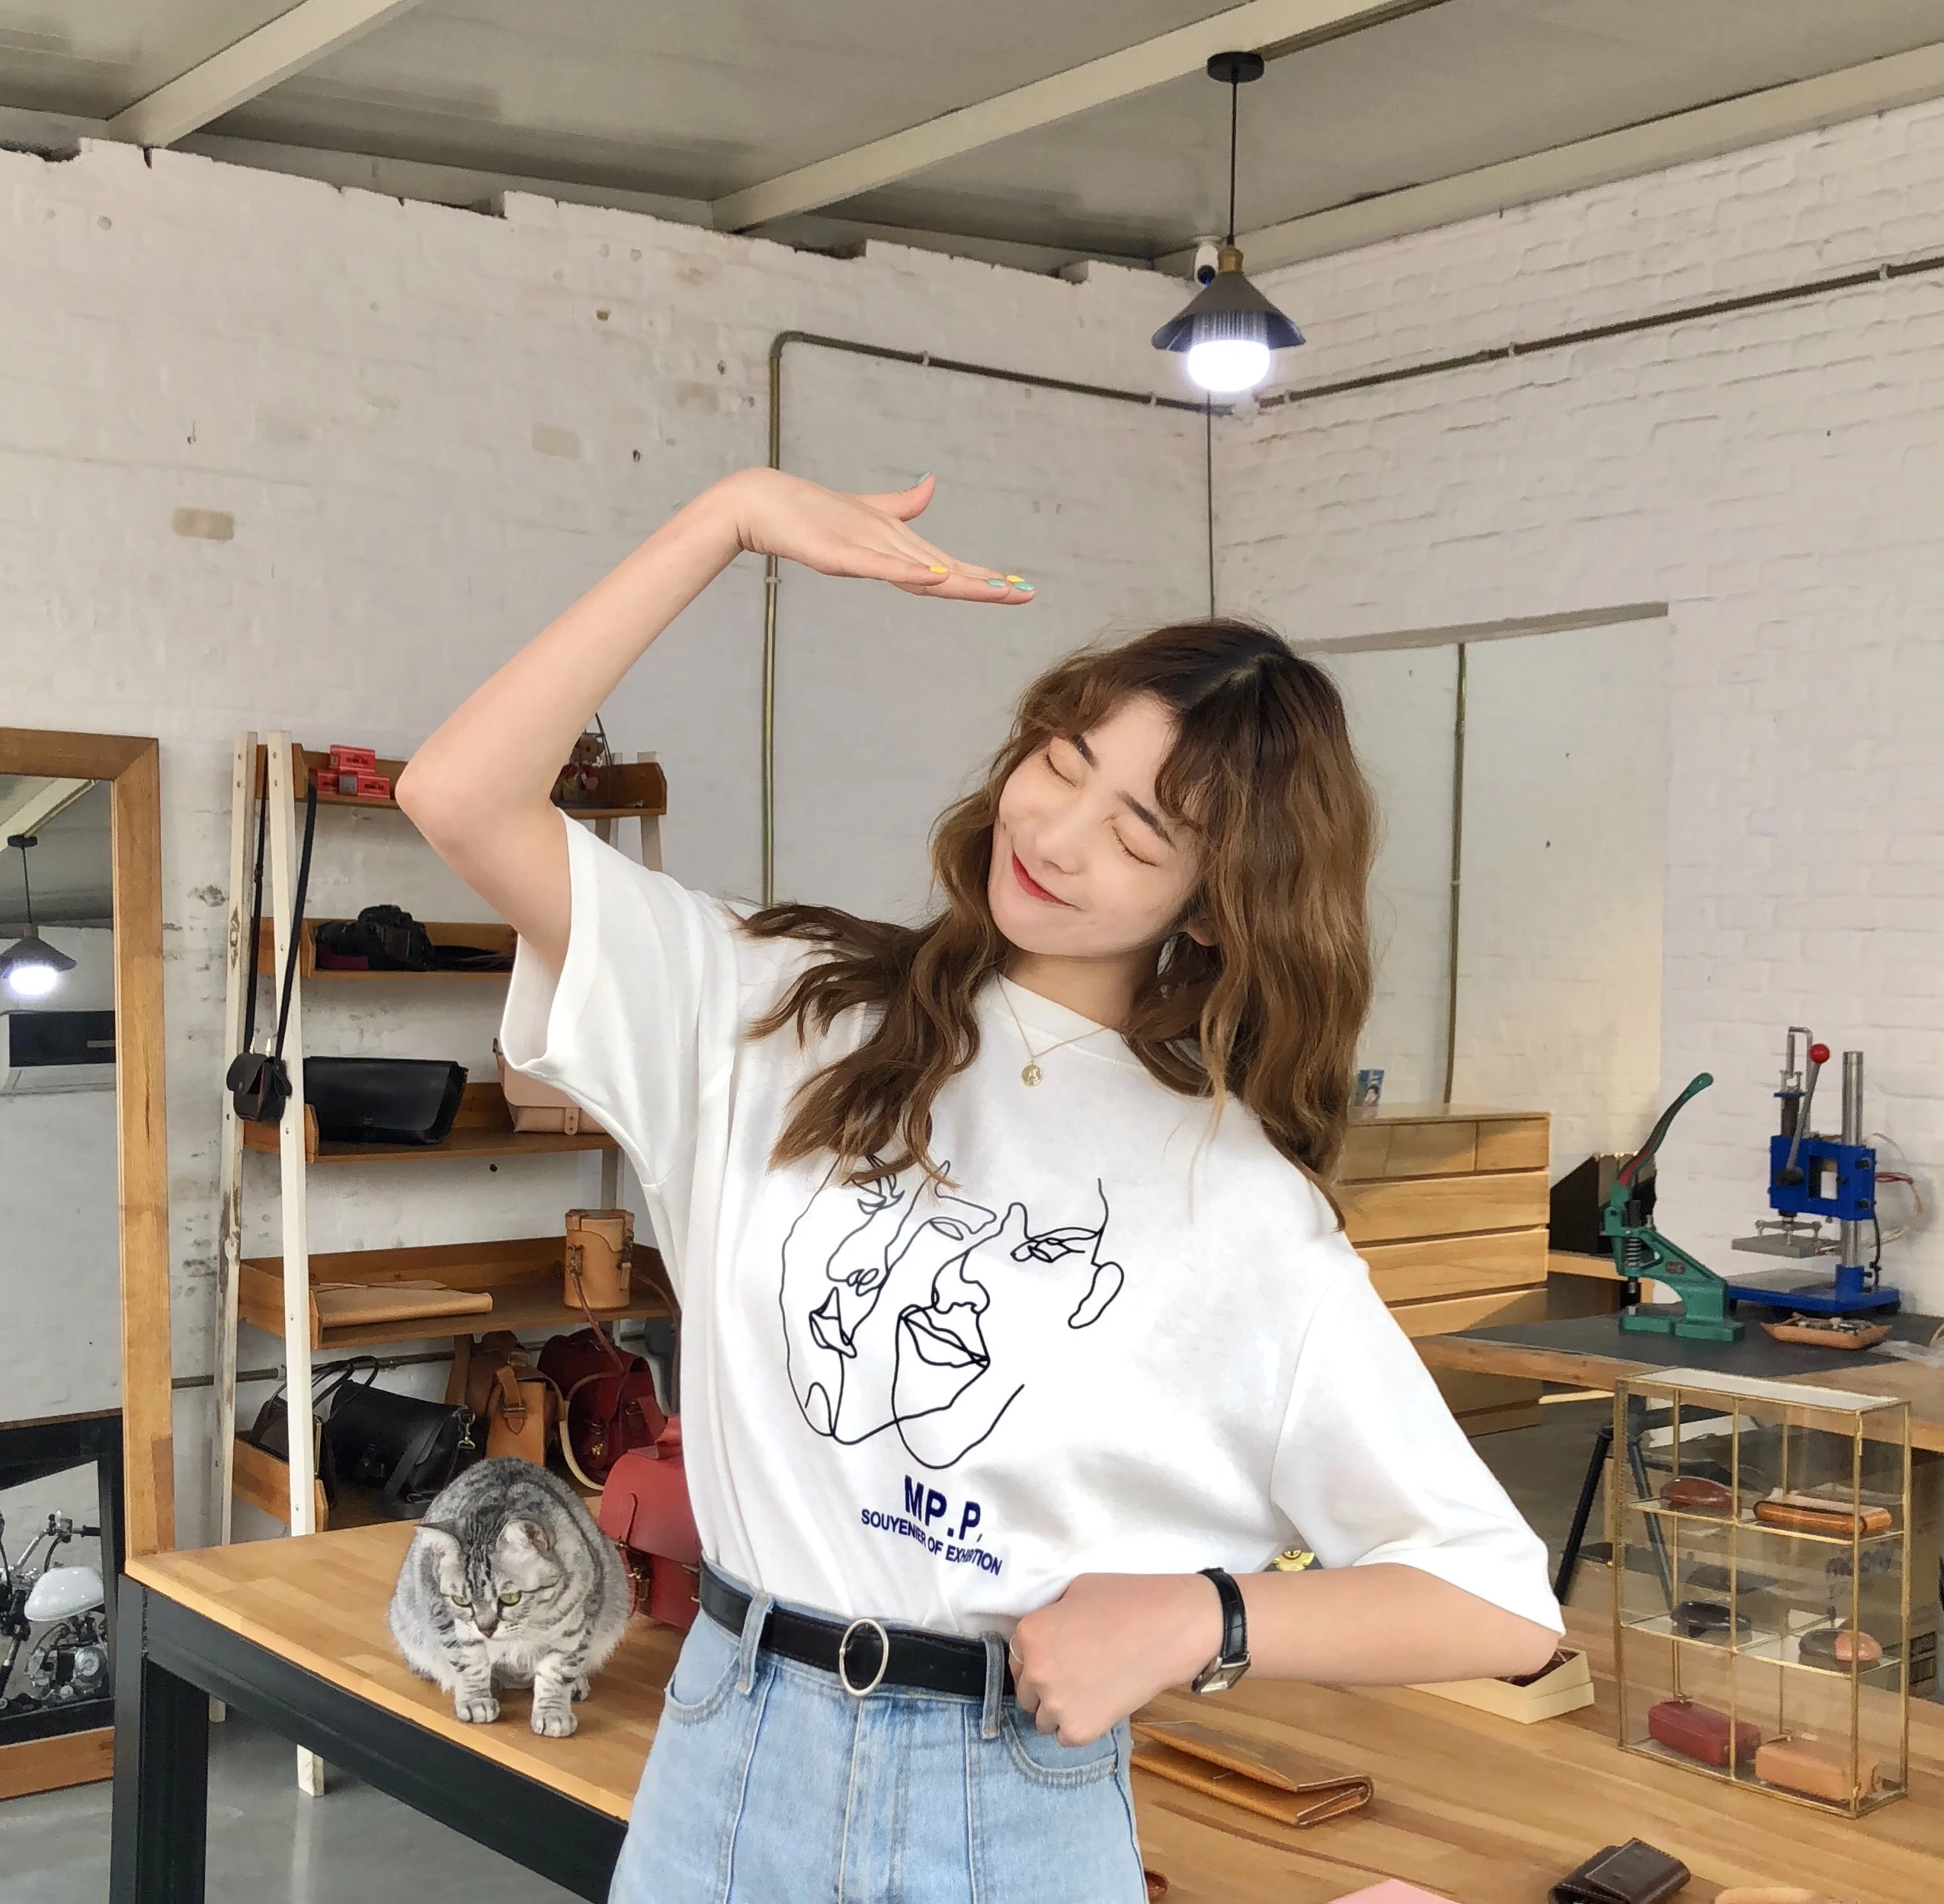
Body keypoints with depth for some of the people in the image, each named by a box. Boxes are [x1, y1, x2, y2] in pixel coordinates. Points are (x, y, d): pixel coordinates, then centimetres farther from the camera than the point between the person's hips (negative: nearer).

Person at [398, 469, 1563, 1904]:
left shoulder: (1241, 1204, -7)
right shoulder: (788, 1018, -1)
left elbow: (1502, 1605, -5)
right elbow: (461, 798, -10)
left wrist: (1197, 1618, -17)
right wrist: (731, 516, -13)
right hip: (729, 1767, 2)